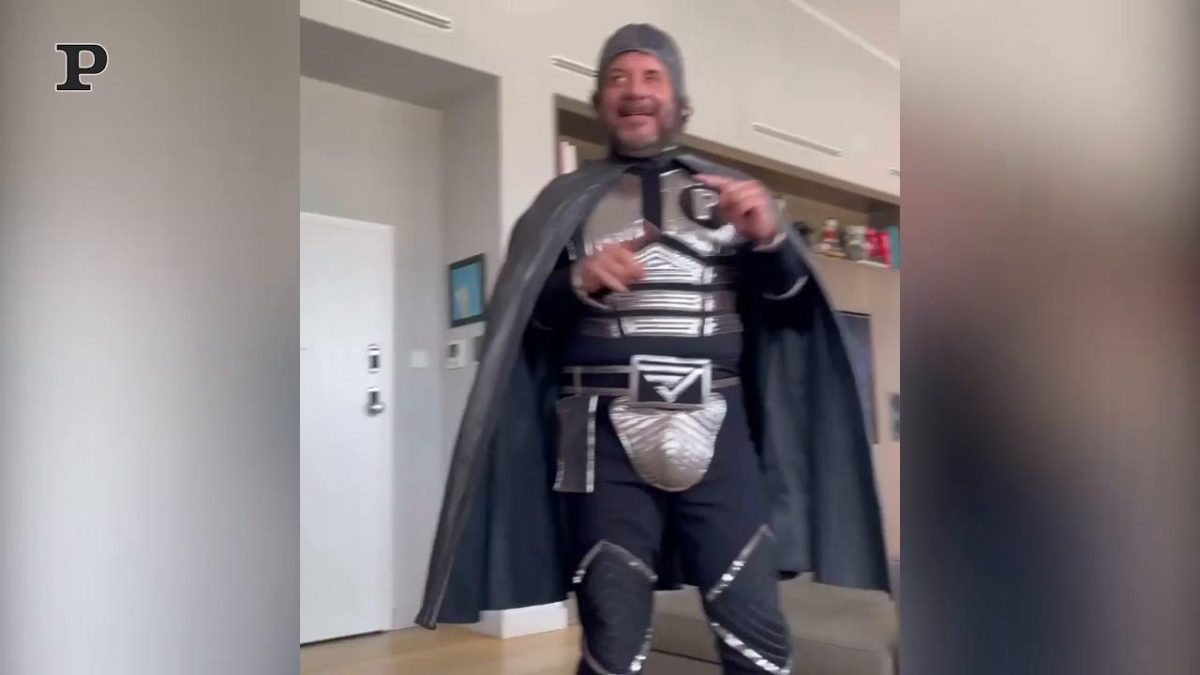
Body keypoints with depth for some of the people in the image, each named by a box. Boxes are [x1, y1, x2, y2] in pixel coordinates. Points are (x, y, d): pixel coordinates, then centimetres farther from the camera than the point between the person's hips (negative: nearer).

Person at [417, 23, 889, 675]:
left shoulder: (730, 189, 13)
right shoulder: (567, 199, 12)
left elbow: (792, 306, 11)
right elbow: (525, 318, 8)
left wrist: (769, 240, -9)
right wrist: (579, 283, -12)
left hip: (716, 431, 1)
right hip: (607, 438, 0)